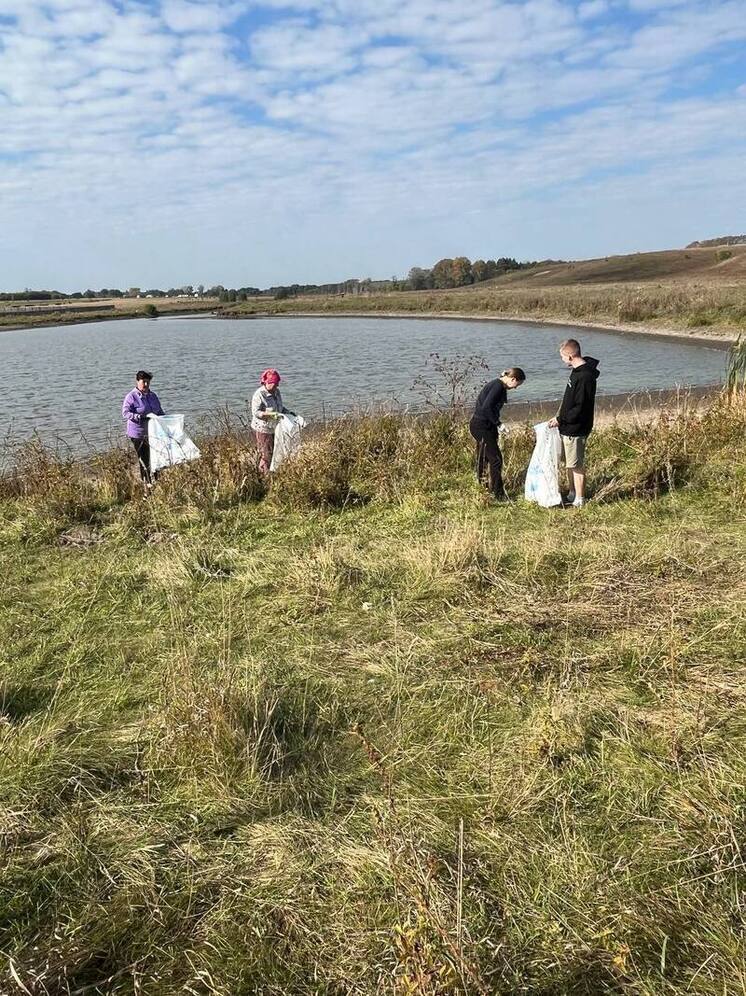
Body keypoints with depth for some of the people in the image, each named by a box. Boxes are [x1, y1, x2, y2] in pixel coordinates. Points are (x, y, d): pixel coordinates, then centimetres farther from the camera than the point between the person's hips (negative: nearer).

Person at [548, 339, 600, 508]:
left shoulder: (584, 377, -24)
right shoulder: (577, 370, 7)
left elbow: (580, 408, -25)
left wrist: (560, 419, -17)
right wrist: (560, 417, 12)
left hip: (575, 430, -10)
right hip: (569, 427, 10)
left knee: (576, 465, 2)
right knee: (570, 464, 19)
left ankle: (579, 501, 13)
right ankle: (572, 495, 32)